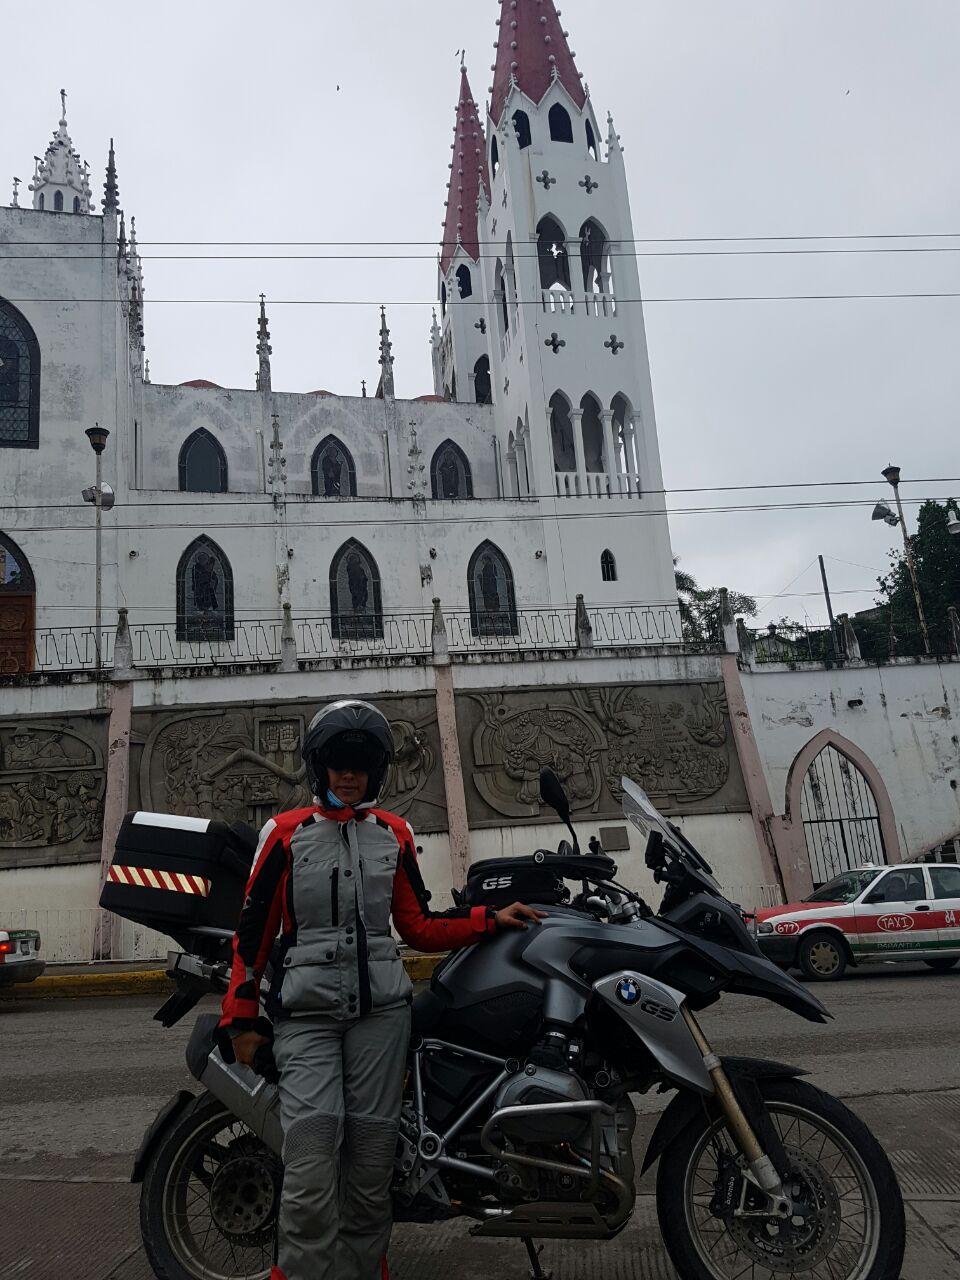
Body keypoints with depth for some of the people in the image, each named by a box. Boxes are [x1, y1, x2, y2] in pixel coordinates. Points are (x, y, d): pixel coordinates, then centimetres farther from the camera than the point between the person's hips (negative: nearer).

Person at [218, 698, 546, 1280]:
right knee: (311, 1165, -11)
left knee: (370, 1161, 5)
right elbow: (253, 930, 3)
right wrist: (241, 1019, 1)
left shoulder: (394, 833, 10)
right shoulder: (286, 833, 1)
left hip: (380, 1009, 3)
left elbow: (418, 925, 12)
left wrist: (491, 918, 2)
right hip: (307, 1013, -2)